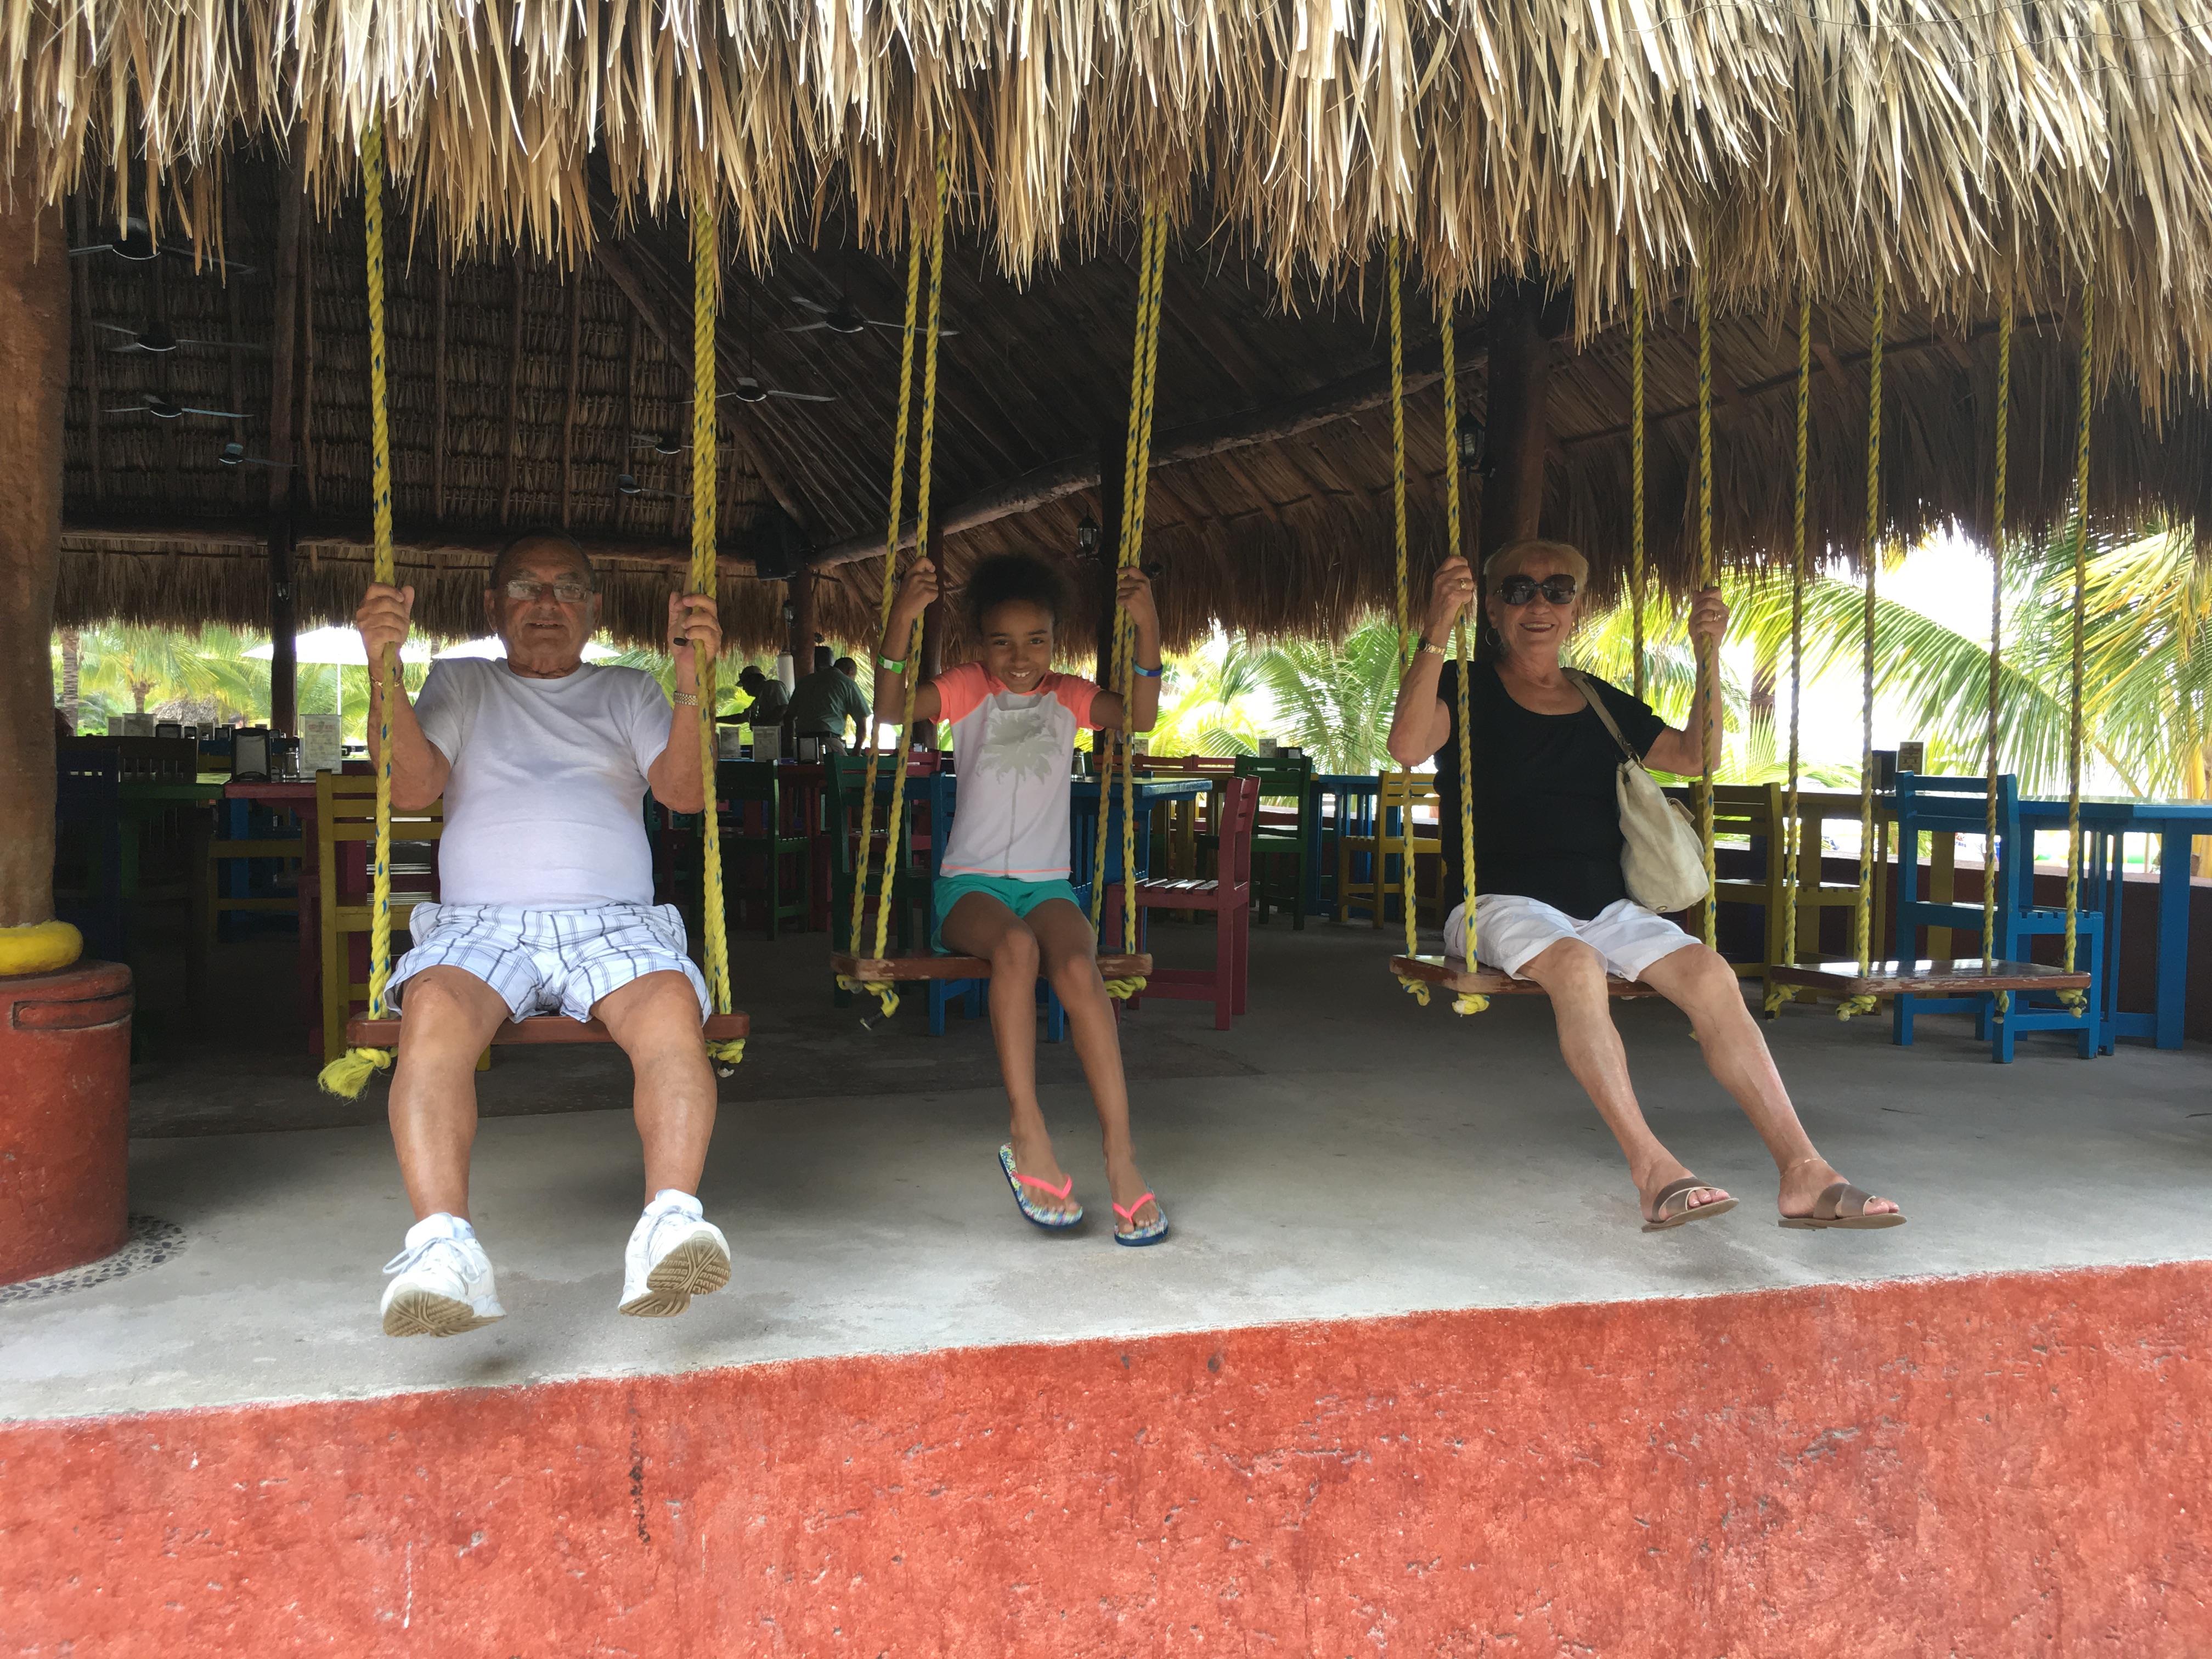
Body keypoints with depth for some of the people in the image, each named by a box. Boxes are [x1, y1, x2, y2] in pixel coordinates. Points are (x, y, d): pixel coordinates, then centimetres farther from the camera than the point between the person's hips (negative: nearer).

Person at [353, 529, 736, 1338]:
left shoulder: (627, 693, 25)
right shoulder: (460, 684, 25)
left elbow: (686, 791, 6)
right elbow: (411, 786, 7)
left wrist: (692, 682, -10)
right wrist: (384, 669, -7)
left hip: (615, 923, 0)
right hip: (479, 921, 0)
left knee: (672, 1009, -35)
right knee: (435, 1013, -35)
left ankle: (671, 1221, -47)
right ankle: (442, 1244, -47)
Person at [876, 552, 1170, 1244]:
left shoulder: (1068, 696, 9)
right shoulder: (968, 689, 5)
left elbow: (1140, 717, -11)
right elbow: (892, 705, -14)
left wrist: (1148, 631, -25)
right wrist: (900, 623, -31)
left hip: (1046, 882, 1)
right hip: (970, 881, -1)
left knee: (1079, 967, -31)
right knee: (1016, 947, -36)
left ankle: (1120, 1154, -34)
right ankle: (1028, 1137, -33)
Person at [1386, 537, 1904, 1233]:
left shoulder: (1601, 704, 20)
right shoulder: (1468, 687, 5)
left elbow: (1696, 756, 18)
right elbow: (1407, 747, -15)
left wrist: (1709, 654, 9)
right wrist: (1436, 634, -23)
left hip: (1606, 908, 5)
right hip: (1503, 906, -4)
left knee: (1709, 973, -22)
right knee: (1574, 966, -38)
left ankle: (1804, 1174, -27)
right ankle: (1654, 1172, -39)